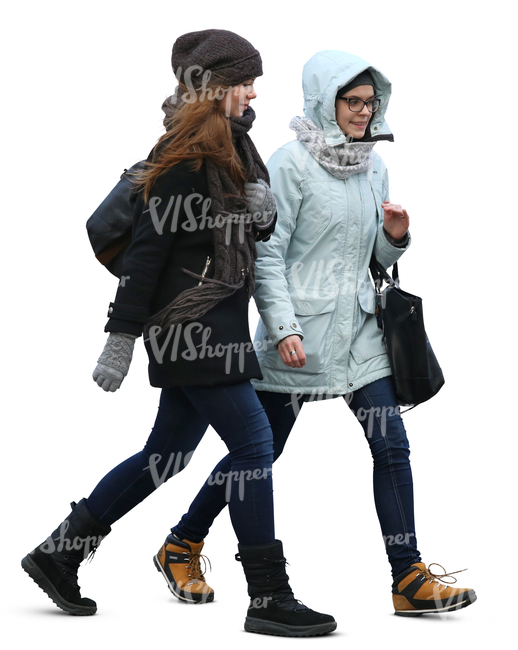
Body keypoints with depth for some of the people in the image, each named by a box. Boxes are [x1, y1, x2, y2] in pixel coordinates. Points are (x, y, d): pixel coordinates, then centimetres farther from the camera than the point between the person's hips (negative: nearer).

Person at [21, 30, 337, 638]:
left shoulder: (232, 150, 15)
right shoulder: (185, 159, -14)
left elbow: (257, 229, 21)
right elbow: (148, 248, -16)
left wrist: (261, 208, -2)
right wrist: (121, 336, -17)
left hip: (210, 329, 10)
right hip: (191, 328, -10)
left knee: (167, 455, 14)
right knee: (254, 444, -8)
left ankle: (58, 555, 23)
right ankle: (268, 599, -2)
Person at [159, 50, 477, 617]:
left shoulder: (373, 166, 10)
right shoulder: (292, 163, -10)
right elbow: (266, 254, -12)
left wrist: (395, 235, -5)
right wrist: (283, 327, -19)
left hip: (358, 326, 6)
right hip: (300, 329, -6)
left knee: (391, 445, -3)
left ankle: (409, 581, 0)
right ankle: (183, 543, 25)